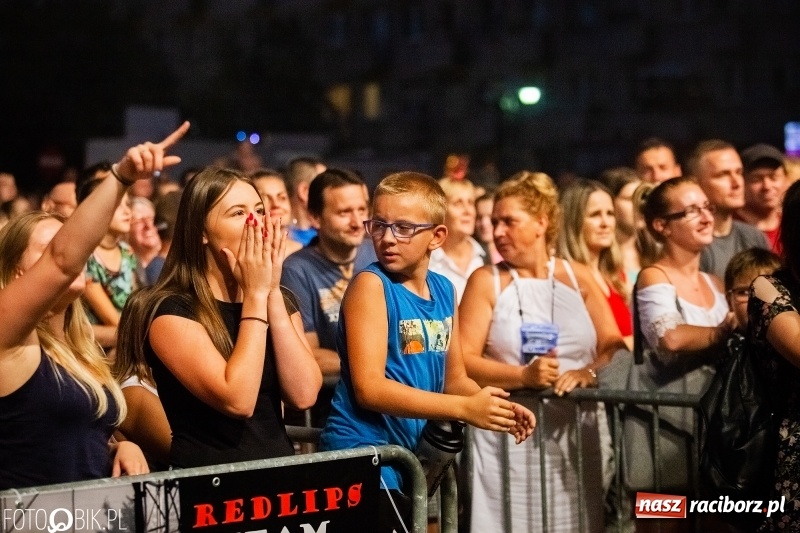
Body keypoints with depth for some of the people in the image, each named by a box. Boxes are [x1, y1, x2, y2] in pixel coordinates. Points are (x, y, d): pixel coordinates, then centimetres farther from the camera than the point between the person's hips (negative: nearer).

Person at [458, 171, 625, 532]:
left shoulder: (578, 277, 12)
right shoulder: (487, 281, 4)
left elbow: (614, 347, 6)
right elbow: (463, 361, -6)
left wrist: (588, 373, -15)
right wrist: (523, 376, -19)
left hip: (578, 434, 2)